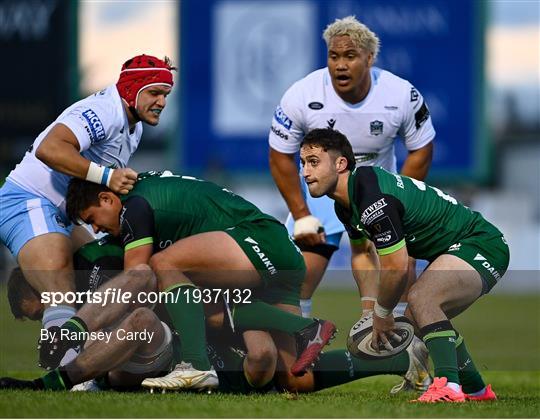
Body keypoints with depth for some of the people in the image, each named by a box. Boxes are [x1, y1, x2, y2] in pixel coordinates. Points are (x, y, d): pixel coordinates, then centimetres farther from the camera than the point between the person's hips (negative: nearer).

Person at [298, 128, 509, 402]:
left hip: (482, 245, -11)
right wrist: (369, 311, 18)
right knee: (422, 318, 25)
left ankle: (448, 387, -38)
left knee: (421, 298, -33)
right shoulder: (345, 203, 4)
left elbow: (397, 268, -26)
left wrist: (382, 313, -9)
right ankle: (476, 390, 41)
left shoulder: (373, 198, -29)